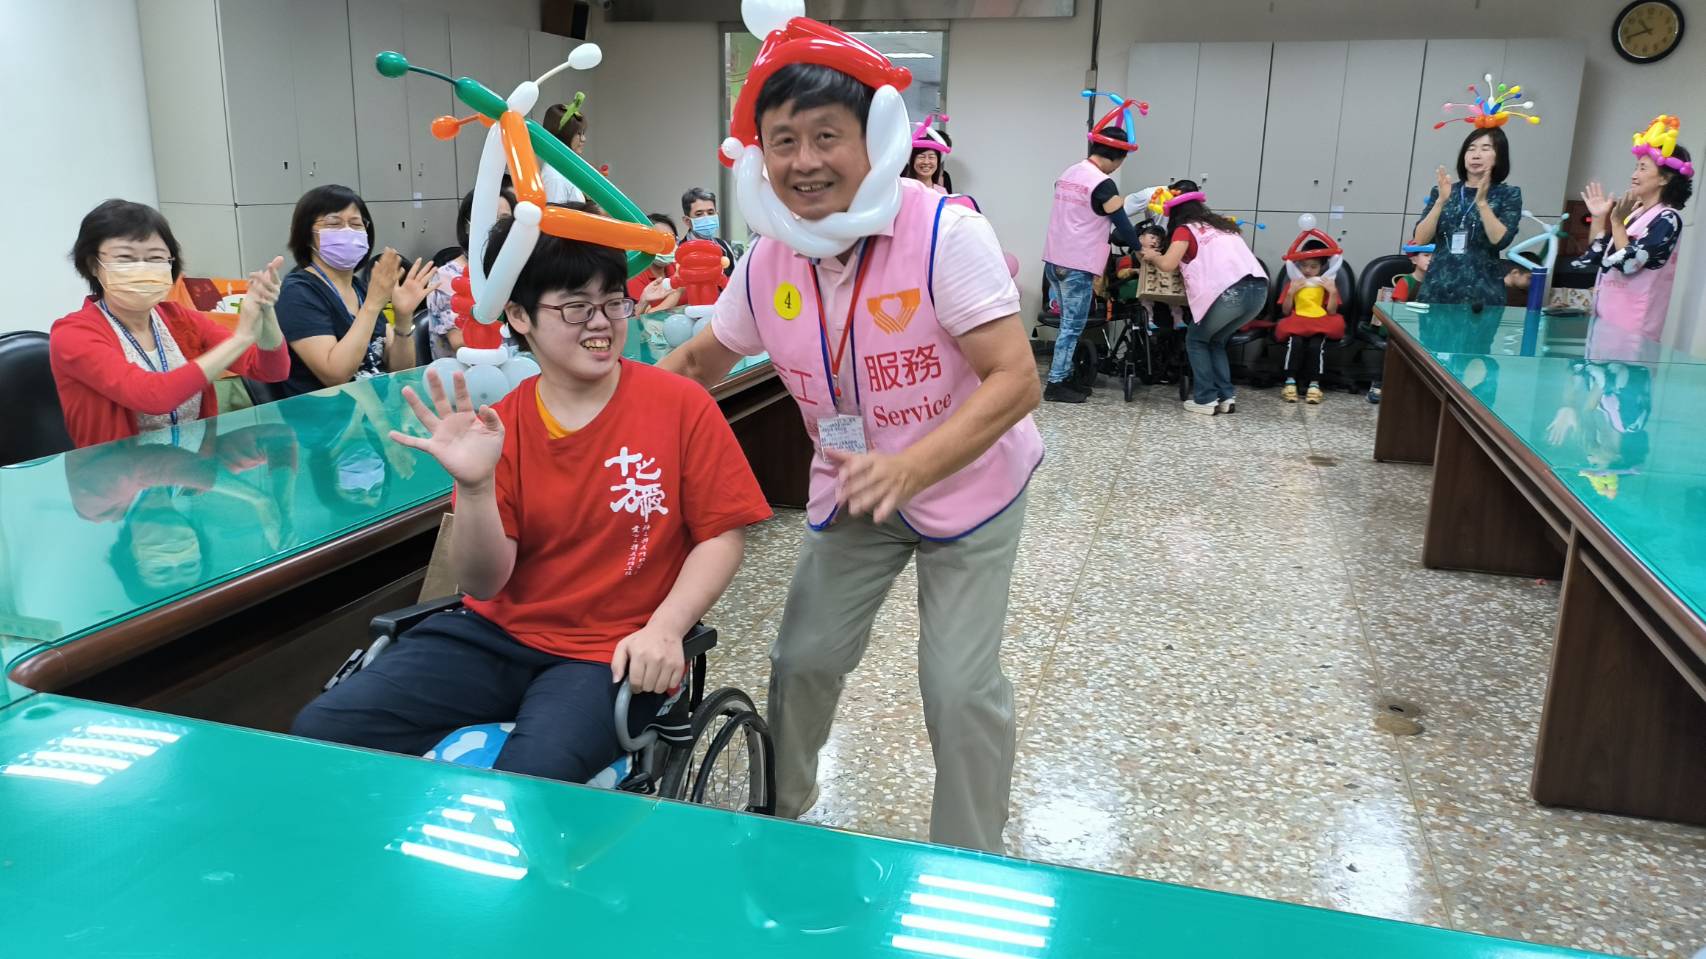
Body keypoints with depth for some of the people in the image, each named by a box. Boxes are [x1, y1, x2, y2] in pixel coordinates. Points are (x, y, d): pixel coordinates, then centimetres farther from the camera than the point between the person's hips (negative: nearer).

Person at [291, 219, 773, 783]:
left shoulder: (681, 405, -7)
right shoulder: (496, 428, 0)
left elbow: (722, 536, -4)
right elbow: (483, 584, -4)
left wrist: (663, 629, -18)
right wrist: (475, 486, -22)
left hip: (610, 654, -4)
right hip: (497, 635, 4)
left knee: (531, 779, -32)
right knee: (320, 731, -8)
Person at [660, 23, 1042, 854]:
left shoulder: (945, 232, -27)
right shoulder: (767, 261, -10)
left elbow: (1016, 380, -31)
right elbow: (698, 363, 8)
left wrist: (907, 469, -43)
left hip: (968, 488, -4)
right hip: (852, 492, 5)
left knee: (959, 686, -5)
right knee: (802, 657, 9)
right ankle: (777, 814, 36)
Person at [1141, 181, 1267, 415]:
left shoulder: (1185, 229, 8)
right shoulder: (1222, 225, 29)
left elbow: (1167, 265, -5)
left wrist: (1151, 256, 16)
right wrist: (1189, 262, 39)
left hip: (1230, 293, -6)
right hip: (1258, 289, 6)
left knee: (1196, 340, 17)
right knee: (1215, 341, 26)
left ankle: (1206, 399, 10)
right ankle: (1226, 396, 17)